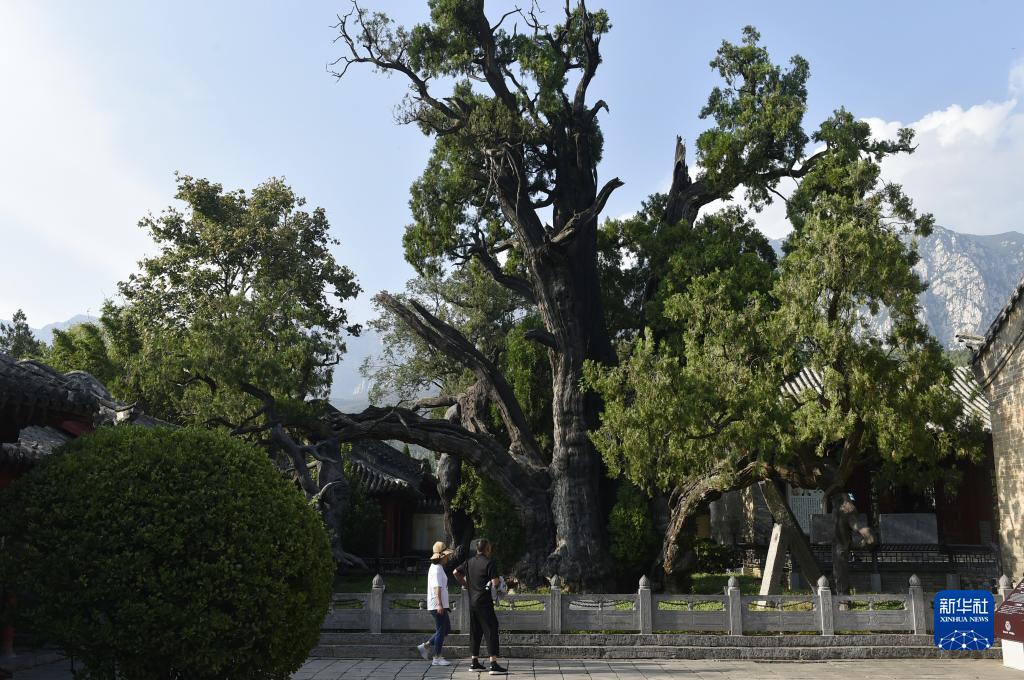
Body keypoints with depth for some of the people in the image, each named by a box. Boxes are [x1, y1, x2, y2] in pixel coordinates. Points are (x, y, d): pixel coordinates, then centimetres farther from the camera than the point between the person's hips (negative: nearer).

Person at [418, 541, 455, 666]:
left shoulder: (436, 567, 18)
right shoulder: (437, 569, -15)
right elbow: (437, 588, -23)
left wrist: (446, 603, 28)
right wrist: (440, 604, -28)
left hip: (441, 605, 10)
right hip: (438, 605, -10)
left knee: (446, 629, 15)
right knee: (441, 631, -3)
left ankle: (425, 646, 19)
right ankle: (437, 658, 4)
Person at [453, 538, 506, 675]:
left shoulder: (469, 562, 10)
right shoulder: (489, 563, -11)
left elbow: (456, 572, 20)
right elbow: (495, 582, -18)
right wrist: (499, 582, 4)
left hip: (472, 601, 7)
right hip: (484, 602, -7)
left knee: (475, 632, 15)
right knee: (491, 630, -7)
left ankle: (475, 663, 20)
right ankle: (494, 665, -13)